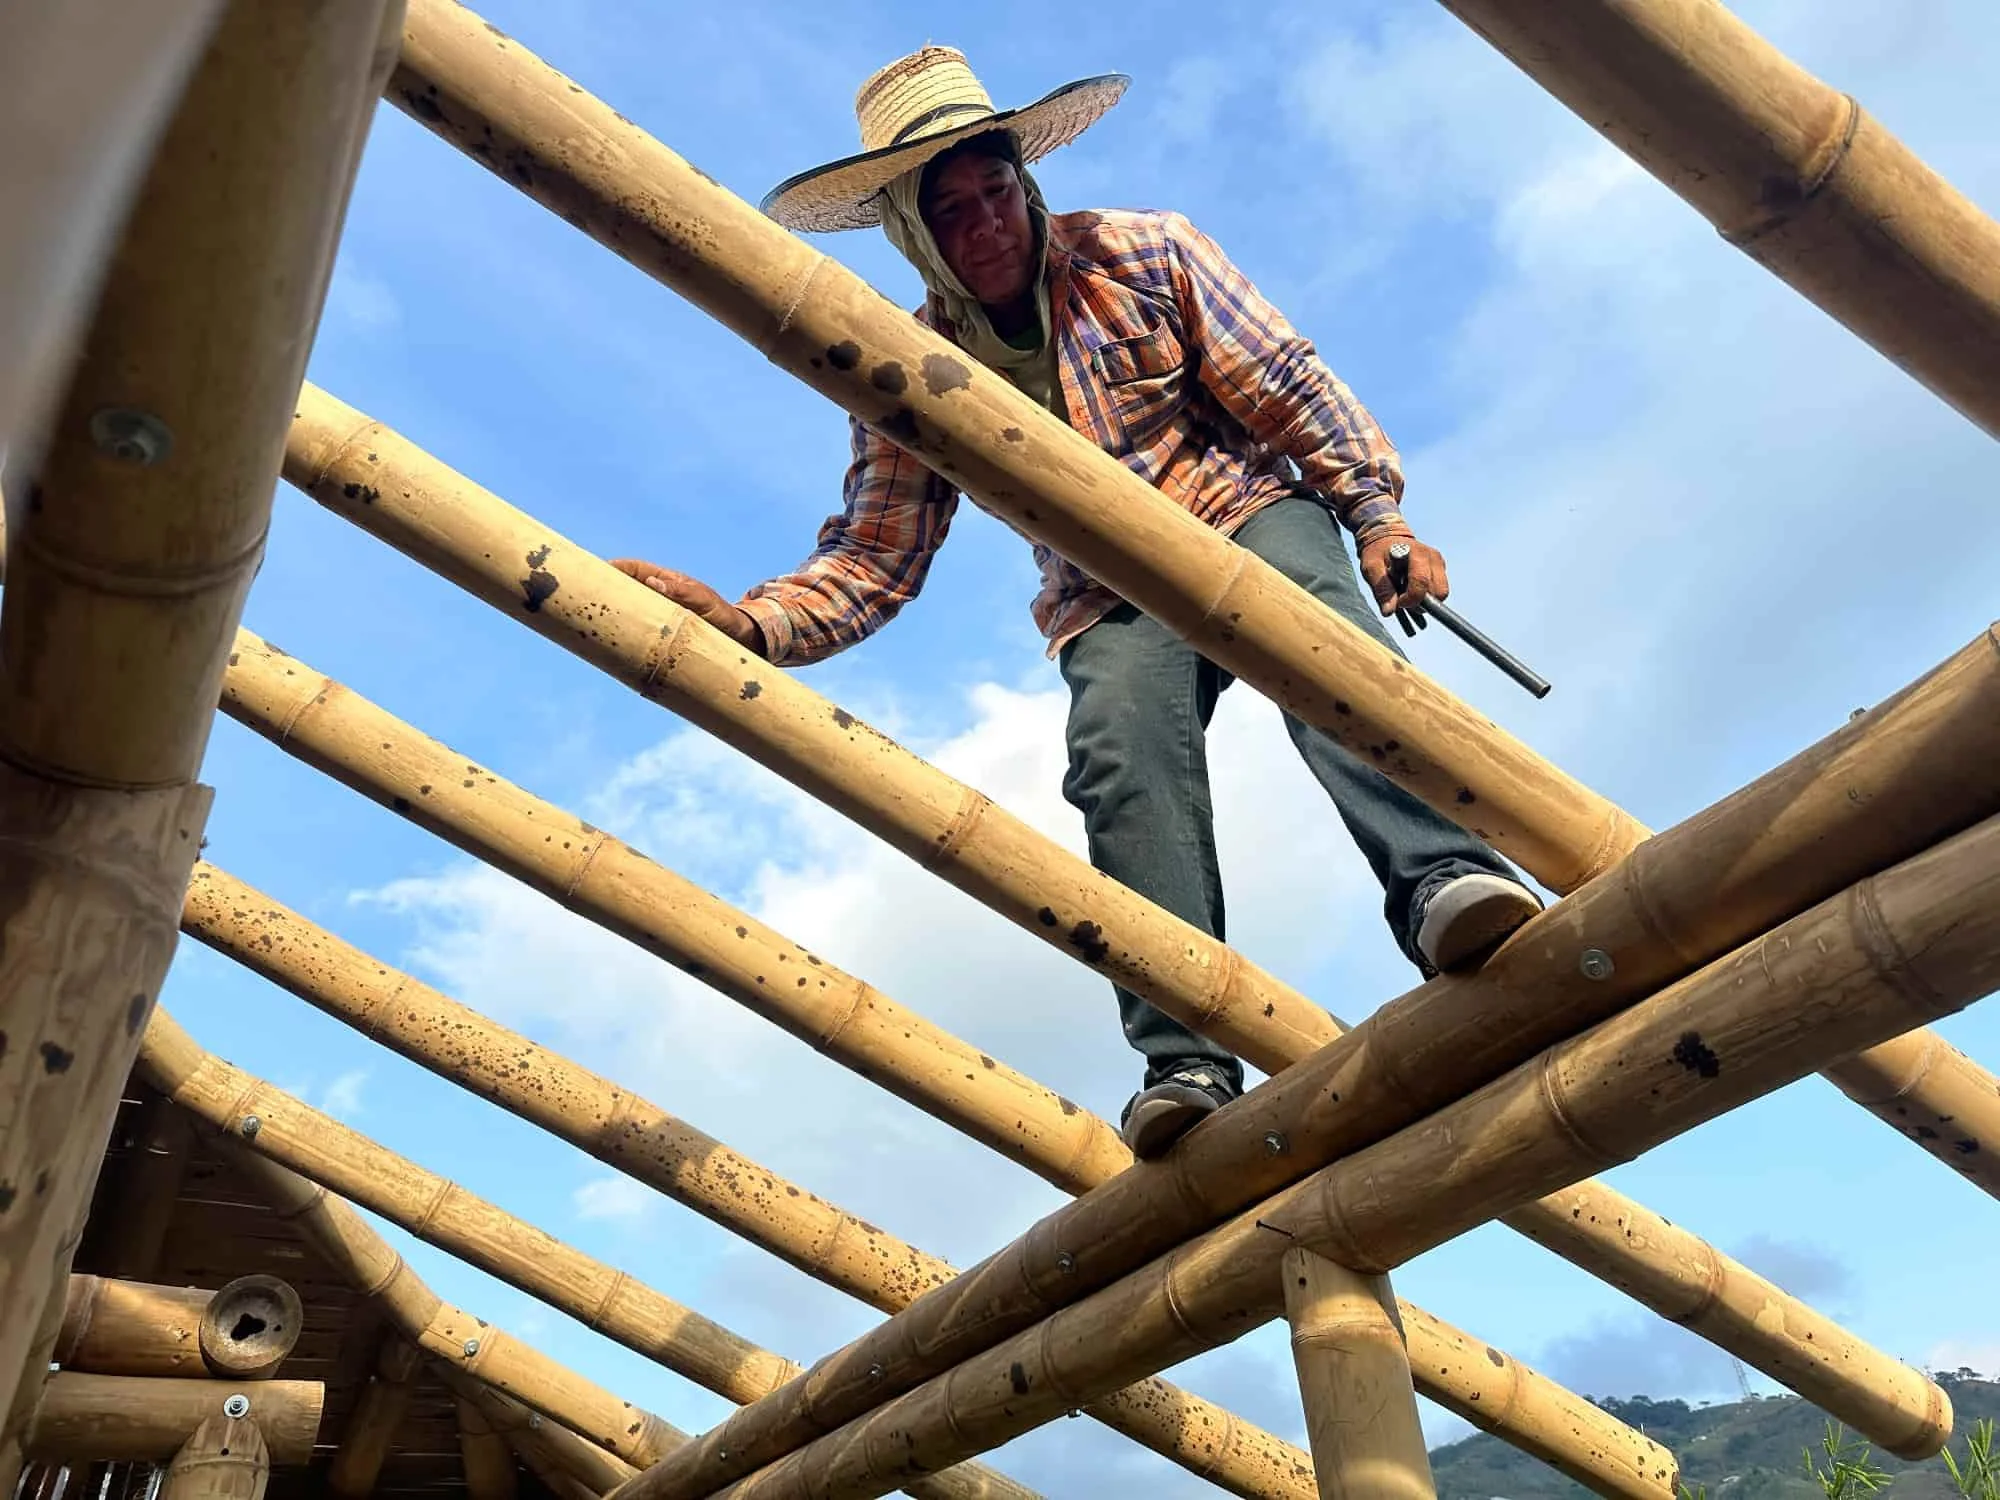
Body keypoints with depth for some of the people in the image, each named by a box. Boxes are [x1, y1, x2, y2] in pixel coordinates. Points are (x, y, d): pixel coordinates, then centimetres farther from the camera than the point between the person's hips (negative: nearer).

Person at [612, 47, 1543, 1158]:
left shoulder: (1145, 254, -1)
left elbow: (1287, 386, 2)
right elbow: (872, 559, -4)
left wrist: (1376, 512, -7)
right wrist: (749, 623, -22)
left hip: (1248, 510, 0)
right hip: (1109, 600, 0)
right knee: (1122, 765, -30)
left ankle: (1446, 882, -51)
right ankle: (1185, 1065, -37)